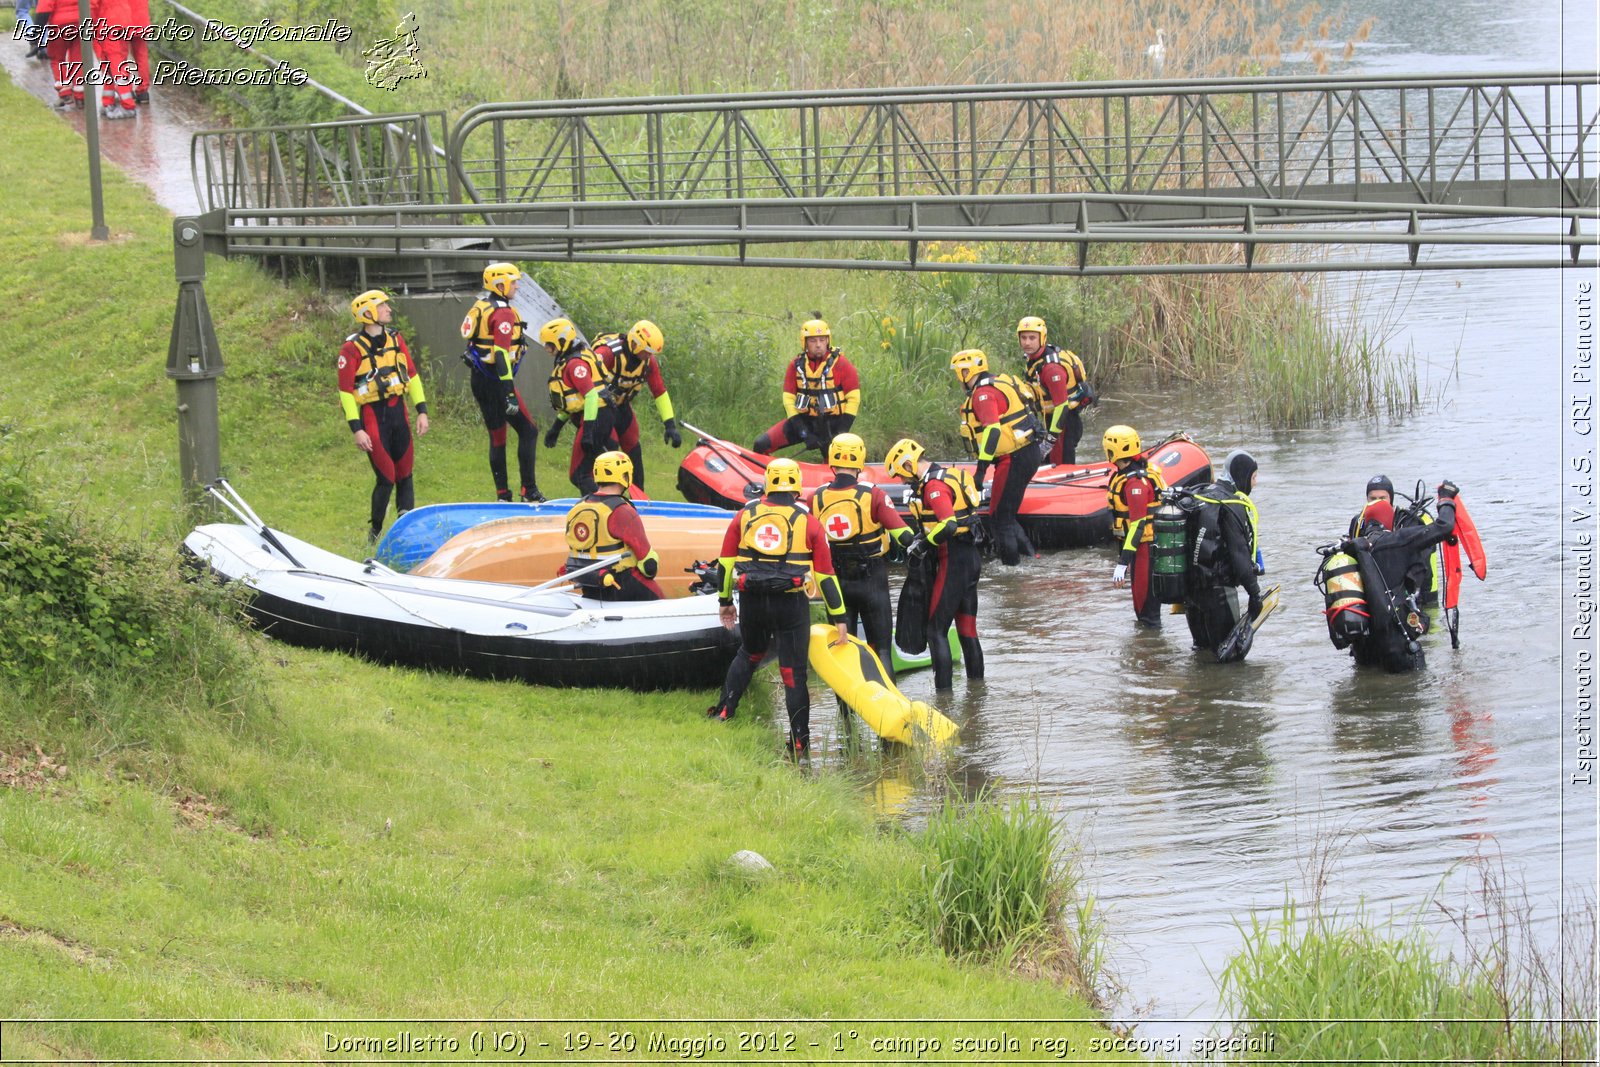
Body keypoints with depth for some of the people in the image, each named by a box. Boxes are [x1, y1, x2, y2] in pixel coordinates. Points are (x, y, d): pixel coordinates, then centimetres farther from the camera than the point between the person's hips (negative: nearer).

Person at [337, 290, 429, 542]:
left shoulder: (395, 340, 8)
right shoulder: (353, 348, -11)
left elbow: (412, 375, 15)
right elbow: (345, 390, -11)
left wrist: (422, 411, 8)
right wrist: (356, 429, -15)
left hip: (398, 412, 6)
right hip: (373, 416, -6)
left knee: (404, 474, 6)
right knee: (386, 477, -7)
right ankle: (375, 531, 9)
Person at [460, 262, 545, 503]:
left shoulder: (479, 307, 13)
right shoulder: (503, 313, -15)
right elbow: (501, 354, -23)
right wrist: (510, 394, -25)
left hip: (479, 381, 9)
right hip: (496, 382, -9)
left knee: (497, 436, 13)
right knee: (528, 431, -2)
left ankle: (502, 494, 14)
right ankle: (529, 491, -4)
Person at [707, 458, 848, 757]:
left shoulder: (746, 514, 6)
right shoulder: (808, 522, -1)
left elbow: (726, 561, 10)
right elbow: (825, 575, 0)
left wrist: (725, 601, 22)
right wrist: (839, 618, 5)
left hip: (751, 602, 2)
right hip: (791, 605, -2)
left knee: (748, 654, 29)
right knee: (794, 673, 4)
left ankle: (723, 712, 24)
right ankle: (799, 742, 7)